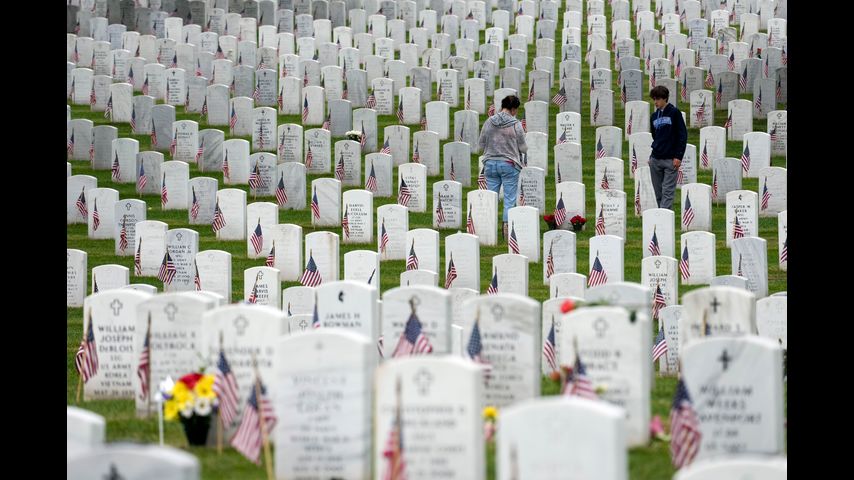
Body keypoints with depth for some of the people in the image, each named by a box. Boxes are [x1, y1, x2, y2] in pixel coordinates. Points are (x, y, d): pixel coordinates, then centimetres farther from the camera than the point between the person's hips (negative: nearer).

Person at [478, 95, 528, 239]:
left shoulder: (488, 122, 0)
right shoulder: (516, 125, -9)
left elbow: (482, 146, 6)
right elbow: (523, 148, -3)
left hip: (490, 164, 3)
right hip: (509, 165, -3)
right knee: (509, 199, 4)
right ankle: (507, 230, 4)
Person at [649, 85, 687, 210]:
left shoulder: (674, 113, -2)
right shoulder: (654, 116, 13)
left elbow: (683, 135, -5)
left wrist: (678, 156, -11)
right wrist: (653, 155, 13)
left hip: (670, 160, -5)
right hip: (655, 160, 5)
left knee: (668, 192, -9)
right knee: (658, 193, 6)